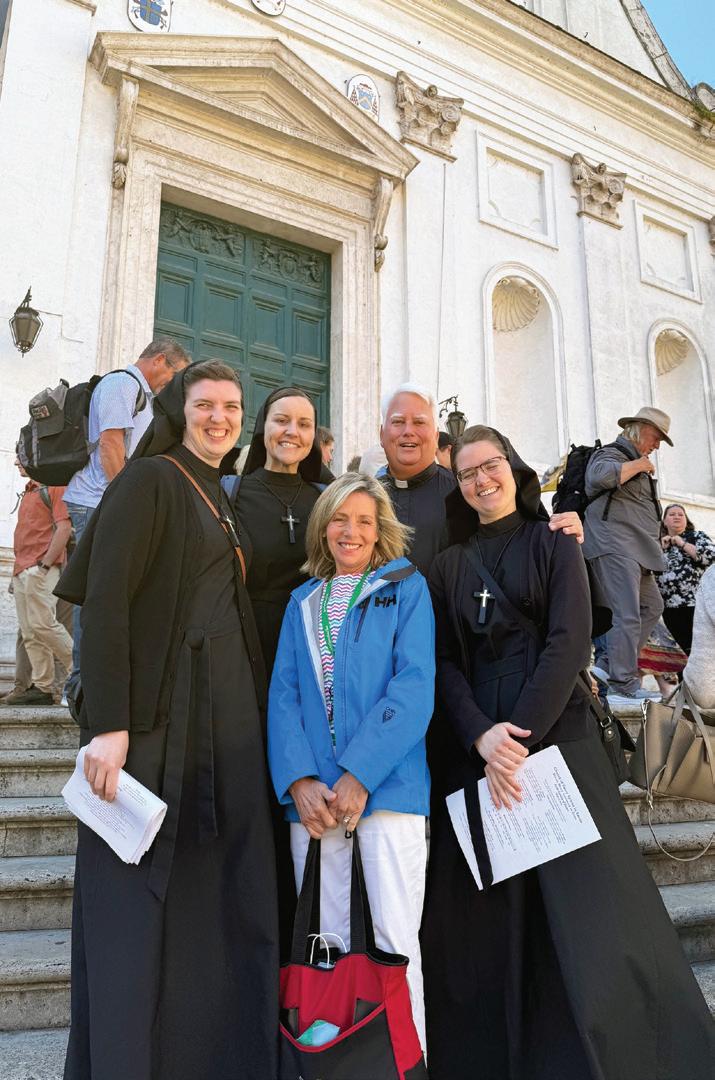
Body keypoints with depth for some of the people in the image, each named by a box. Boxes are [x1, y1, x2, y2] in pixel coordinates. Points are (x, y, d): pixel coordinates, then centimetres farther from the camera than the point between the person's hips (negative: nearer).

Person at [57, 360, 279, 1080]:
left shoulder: (222, 500, 18)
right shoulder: (149, 479, -4)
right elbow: (104, 599, -13)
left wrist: (254, 708, 12)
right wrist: (107, 723, -21)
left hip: (230, 709, 7)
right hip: (157, 710, -7)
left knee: (225, 892, 11)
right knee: (140, 893, 1)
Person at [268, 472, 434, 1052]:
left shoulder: (407, 587, 3)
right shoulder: (303, 601, 16)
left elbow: (415, 687, -7)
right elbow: (283, 693, 7)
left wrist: (359, 777, -15)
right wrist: (299, 781, -8)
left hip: (388, 784, -3)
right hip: (313, 794, 4)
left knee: (395, 939, -1)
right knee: (326, 943, 10)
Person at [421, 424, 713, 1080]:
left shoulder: (554, 547, 6)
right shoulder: (448, 568, 13)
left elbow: (569, 644, -6)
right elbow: (444, 662, 4)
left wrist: (518, 735, -15)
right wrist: (482, 736, -13)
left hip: (555, 733, -2)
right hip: (474, 744, 2)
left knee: (582, 900, -3)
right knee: (487, 914, 5)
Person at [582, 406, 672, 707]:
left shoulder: (637, 462, 27)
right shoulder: (611, 454, -3)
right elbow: (599, 476, -28)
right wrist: (637, 465, -14)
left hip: (635, 550, 11)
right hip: (614, 546, -11)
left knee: (652, 606, 11)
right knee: (628, 615, -14)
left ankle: (610, 663, 13)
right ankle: (623, 686, -12)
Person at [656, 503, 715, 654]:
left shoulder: (697, 536, 8)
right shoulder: (659, 543, 18)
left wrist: (682, 543, -8)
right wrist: (660, 549, 0)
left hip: (696, 603, -3)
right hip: (669, 607, 3)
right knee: (688, 649, 3)